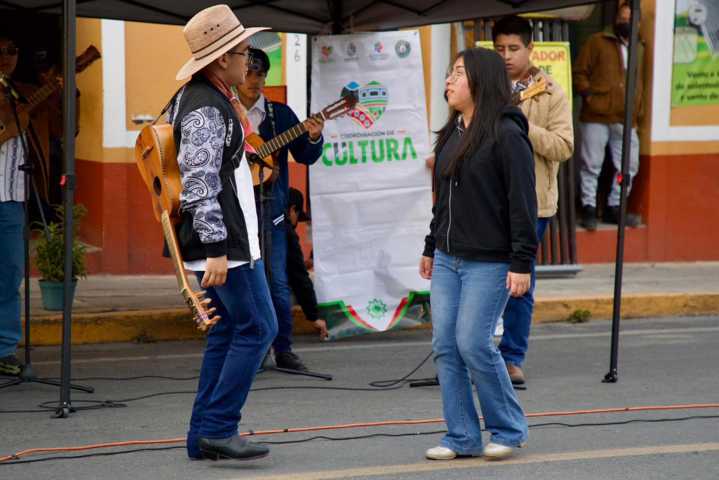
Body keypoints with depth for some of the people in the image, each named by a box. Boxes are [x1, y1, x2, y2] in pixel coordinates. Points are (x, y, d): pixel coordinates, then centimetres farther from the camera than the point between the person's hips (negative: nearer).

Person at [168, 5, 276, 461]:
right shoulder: (206, 110, -17)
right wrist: (217, 249, -25)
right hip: (225, 242, -10)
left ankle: (203, 437, 12)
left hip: (222, 241, 10)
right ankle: (218, 427, -8)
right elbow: (200, 184, -23)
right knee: (257, 327, -7)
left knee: (227, 331, 12)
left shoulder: (201, 98, 15)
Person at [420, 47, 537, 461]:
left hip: (489, 263, -8)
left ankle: (508, 429, 6)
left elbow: (523, 202, -15)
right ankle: (462, 437, 9)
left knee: (473, 343, -11)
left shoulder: (507, 134, -12)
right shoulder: (452, 134, 13)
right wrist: (432, 247, 24)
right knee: (445, 346, 3)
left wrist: (522, 263, -18)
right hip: (448, 259, 8)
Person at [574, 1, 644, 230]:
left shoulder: (639, 50, 17)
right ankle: (589, 209, 6)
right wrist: (588, 95, -10)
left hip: (626, 120, 4)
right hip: (596, 116, -4)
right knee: (592, 165, -1)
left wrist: (638, 111, 16)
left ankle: (614, 208, 16)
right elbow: (579, 72, 2)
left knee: (629, 166, 4)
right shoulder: (597, 42, 4)